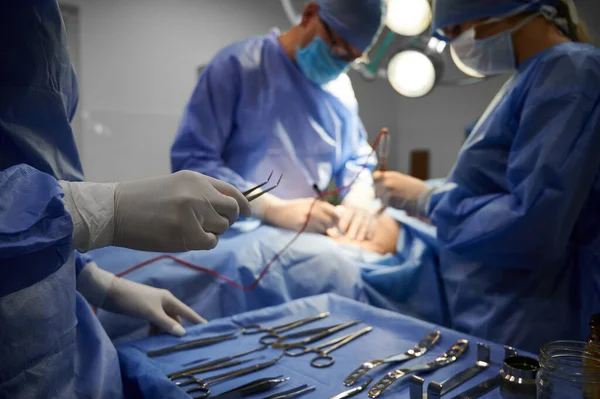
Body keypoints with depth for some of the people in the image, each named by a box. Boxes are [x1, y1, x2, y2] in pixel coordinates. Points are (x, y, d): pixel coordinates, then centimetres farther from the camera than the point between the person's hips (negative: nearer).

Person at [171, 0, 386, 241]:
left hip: (305, 238, 5)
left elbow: (356, 159, 14)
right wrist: (275, 209, -25)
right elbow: (191, 160, -16)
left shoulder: (340, 87, 7)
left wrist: (358, 202, -8)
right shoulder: (238, 64, -10)